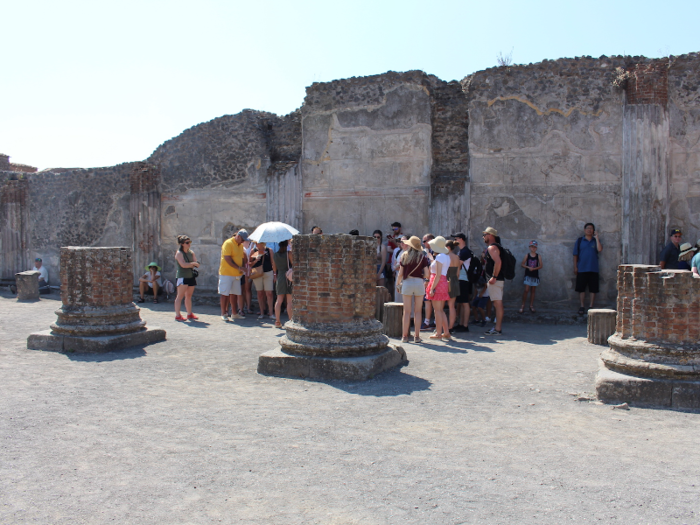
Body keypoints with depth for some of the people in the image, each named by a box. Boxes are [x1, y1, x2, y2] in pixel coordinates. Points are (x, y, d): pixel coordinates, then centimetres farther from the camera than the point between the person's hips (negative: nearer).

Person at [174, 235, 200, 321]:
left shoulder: (191, 252, 14)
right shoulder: (179, 253, -5)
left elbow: (196, 264, 5)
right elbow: (183, 264, -18)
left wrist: (188, 265, -13)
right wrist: (192, 264, -8)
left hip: (191, 276, 6)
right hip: (182, 277, -6)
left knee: (189, 296, 11)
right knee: (180, 296, -5)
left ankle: (189, 314, 18)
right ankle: (177, 315, -4)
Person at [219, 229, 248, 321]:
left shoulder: (241, 245, 14)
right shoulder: (228, 243, -11)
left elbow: (242, 258, 20)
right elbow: (227, 259, -18)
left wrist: (243, 267, 0)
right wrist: (239, 268, -20)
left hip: (237, 274, 7)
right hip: (226, 273, -7)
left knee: (234, 293, 11)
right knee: (225, 293, -2)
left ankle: (234, 313, 18)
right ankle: (223, 314, 4)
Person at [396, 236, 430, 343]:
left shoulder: (404, 256, 3)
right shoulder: (422, 257, 1)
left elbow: (400, 273, 3)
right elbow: (427, 274, -2)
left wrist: (398, 283, 18)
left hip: (407, 283, 1)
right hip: (419, 283, 0)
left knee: (407, 311, 5)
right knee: (417, 312, 6)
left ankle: (405, 336, 7)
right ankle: (417, 336, 7)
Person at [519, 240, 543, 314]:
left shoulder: (538, 256, 1)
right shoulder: (527, 255, 0)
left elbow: (540, 266, 0)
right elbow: (522, 264, 1)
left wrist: (534, 268, -15)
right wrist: (528, 267, -15)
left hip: (535, 275, 2)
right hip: (528, 275, -1)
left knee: (533, 291, 8)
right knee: (526, 290, -9)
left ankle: (531, 306, 17)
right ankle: (523, 306, 0)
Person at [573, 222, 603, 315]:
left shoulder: (596, 240, 8)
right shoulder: (579, 240, 6)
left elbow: (600, 250, -12)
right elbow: (575, 254, 5)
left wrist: (596, 237, -11)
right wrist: (575, 267, -1)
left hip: (593, 269, 1)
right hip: (582, 269, -1)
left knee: (593, 289, 3)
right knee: (581, 289, 0)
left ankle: (591, 306, 11)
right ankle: (582, 307, 8)